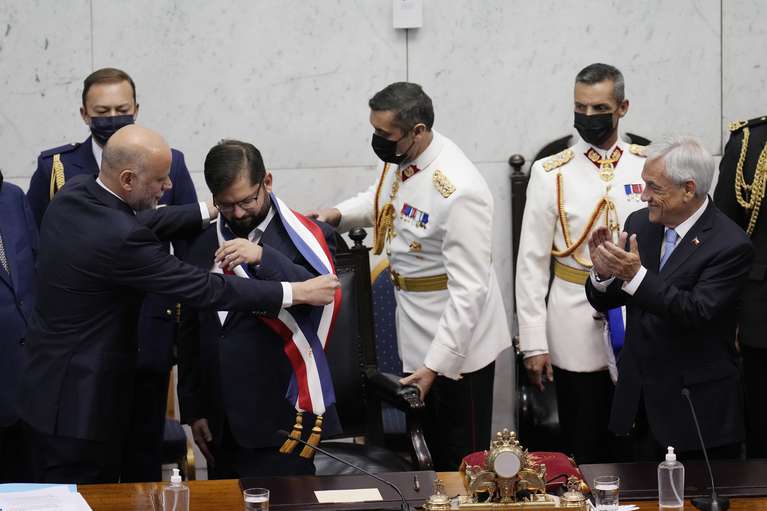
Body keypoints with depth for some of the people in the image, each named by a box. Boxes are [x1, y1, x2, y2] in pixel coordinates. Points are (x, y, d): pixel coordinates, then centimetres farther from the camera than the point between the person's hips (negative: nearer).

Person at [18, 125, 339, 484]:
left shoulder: (73, 194, -2)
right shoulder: (120, 238, -27)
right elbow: (204, 289, -22)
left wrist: (212, 210, 15)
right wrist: (296, 292, -16)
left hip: (46, 390, 9)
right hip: (80, 405, -9)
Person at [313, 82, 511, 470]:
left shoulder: (458, 191, -30)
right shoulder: (398, 157, -4)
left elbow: (468, 290, -29)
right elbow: (382, 198, 20)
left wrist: (434, 365, -29)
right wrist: (339, 215, 0)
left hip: (458, 337, -8)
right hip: (416, 328, 9)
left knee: (461, 459, 6)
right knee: (428, 449, 22)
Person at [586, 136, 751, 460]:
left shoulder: (730, 245, -16)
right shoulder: (639, 223, 3)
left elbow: (698, 313, -26)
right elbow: (604, 302, 7)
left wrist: (637, 275, -33)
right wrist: (603, 273, -16)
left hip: (696, 406, -6)